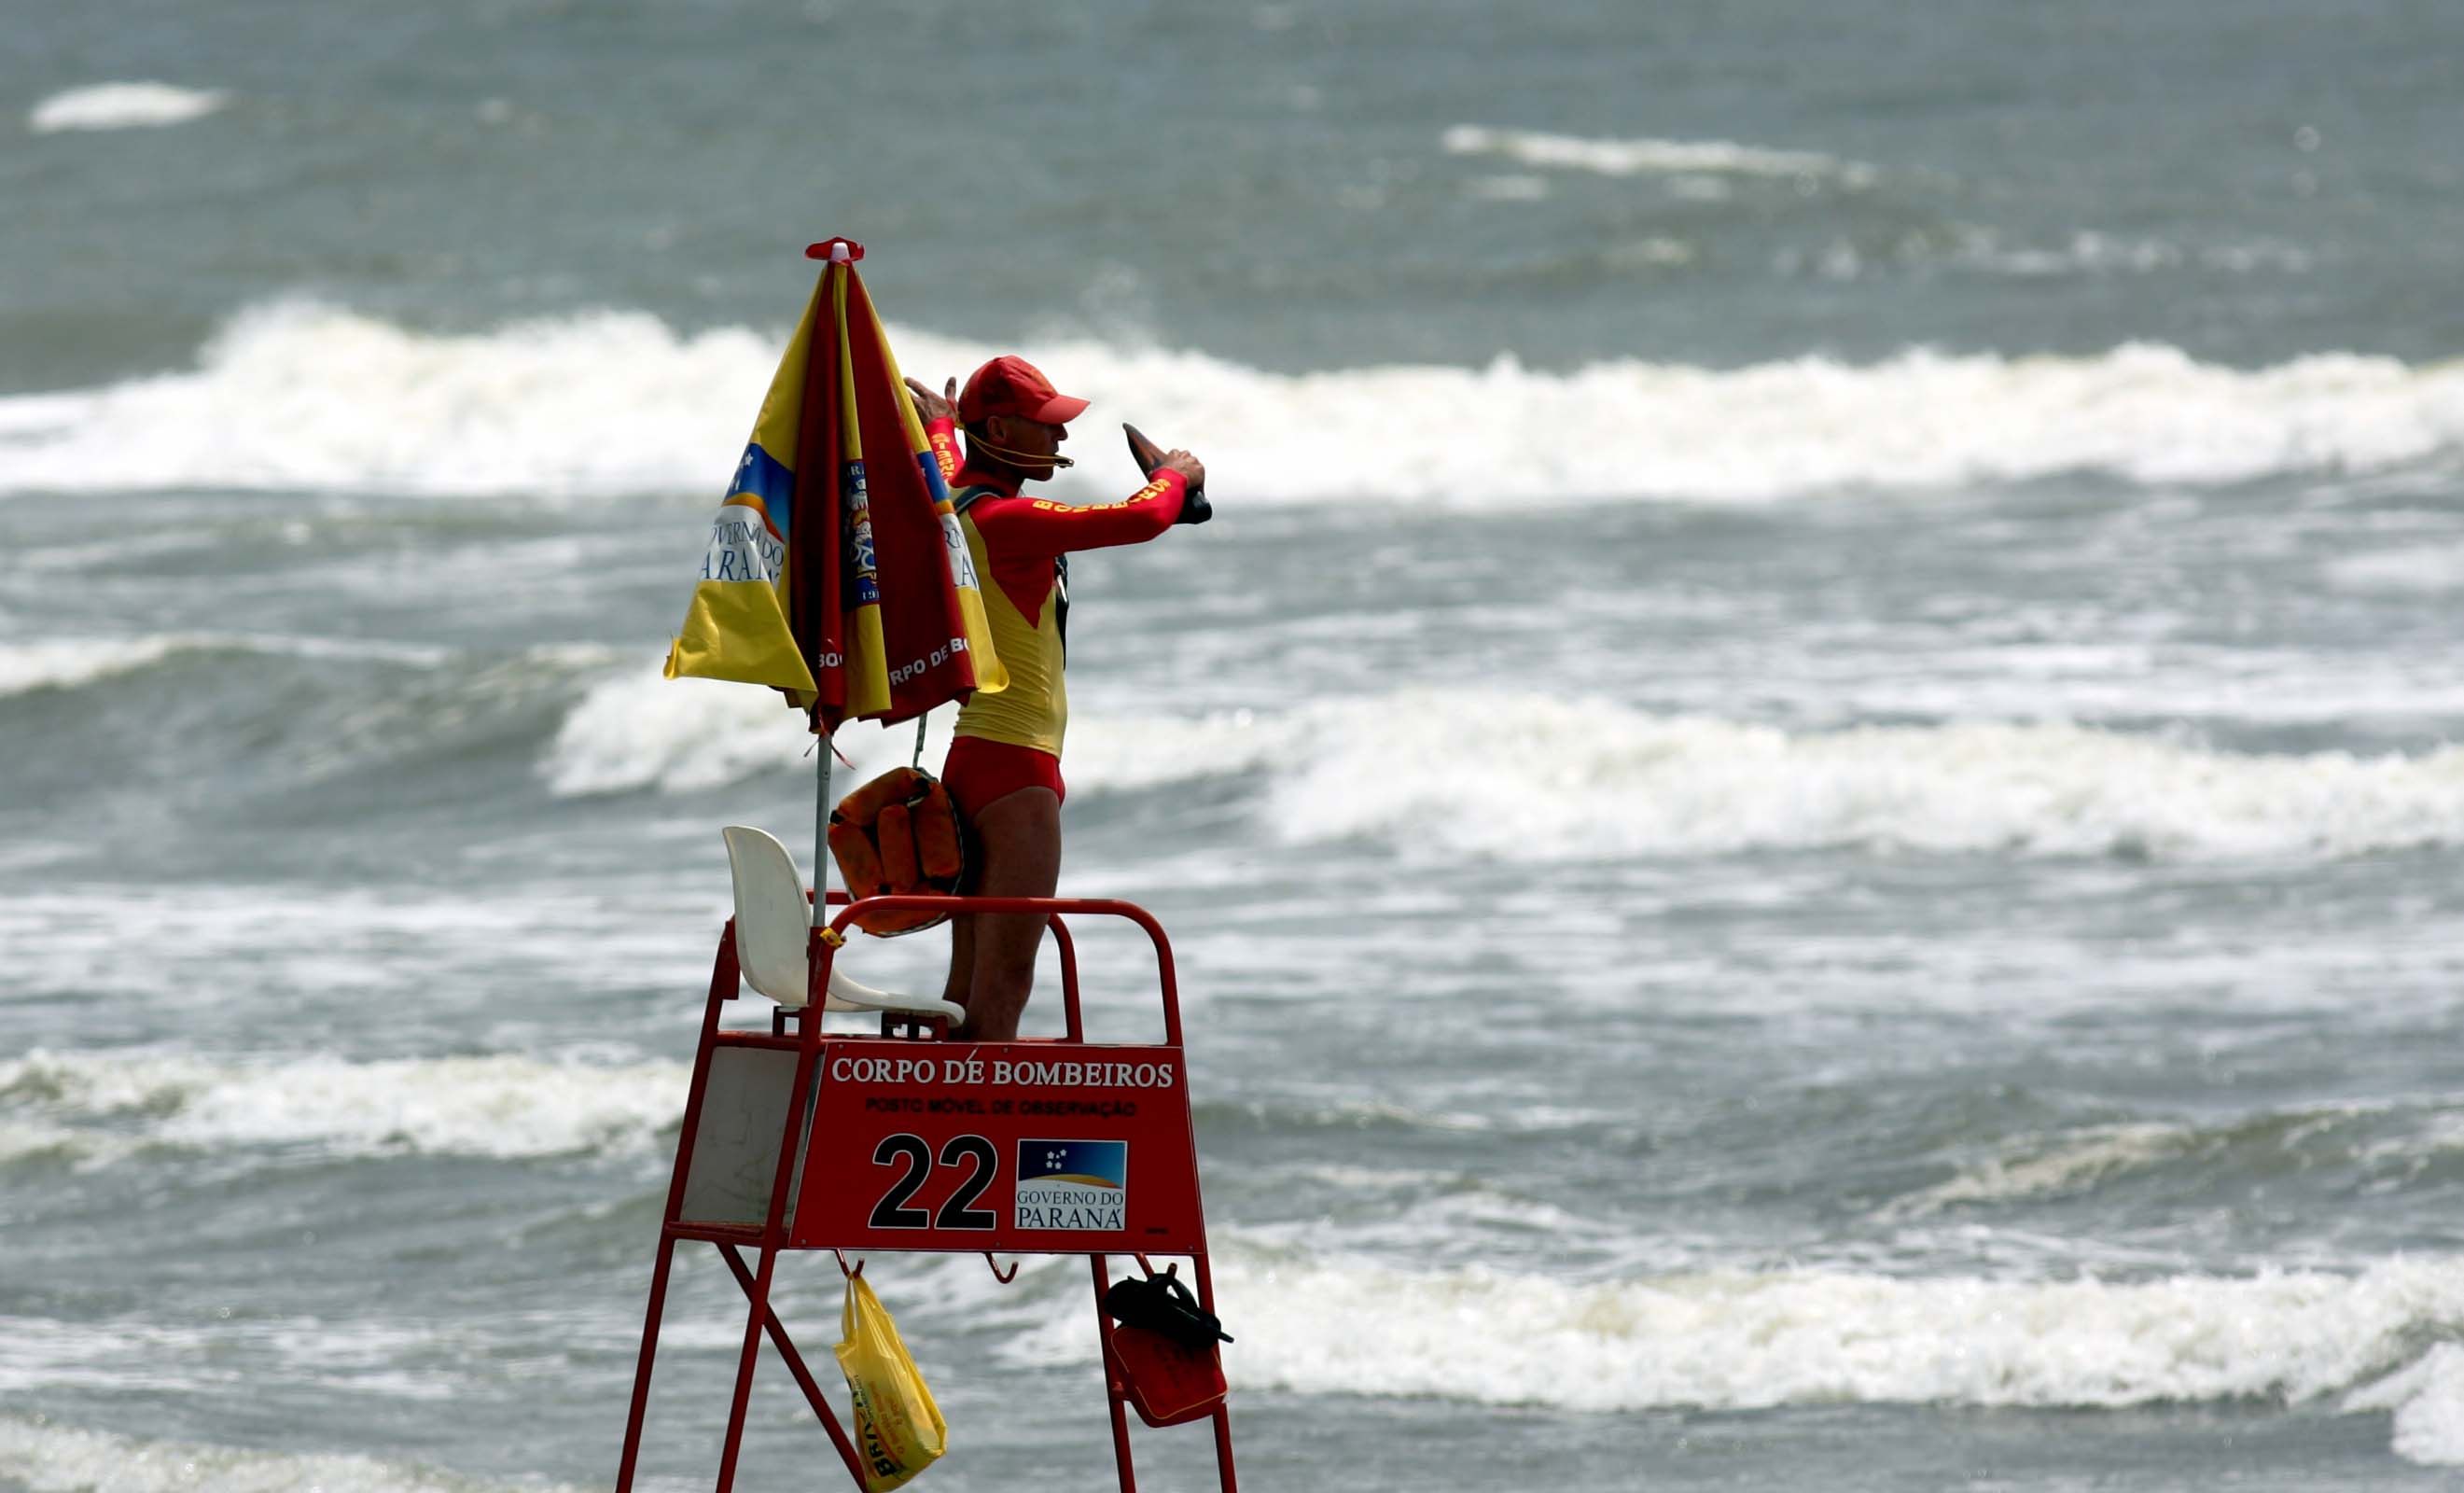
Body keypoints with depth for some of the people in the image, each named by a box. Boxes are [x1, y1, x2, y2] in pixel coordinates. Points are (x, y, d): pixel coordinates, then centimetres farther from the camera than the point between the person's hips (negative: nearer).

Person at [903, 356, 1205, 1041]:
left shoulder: (953, 504, 12)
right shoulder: (1005, 520, -16)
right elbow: (1142, 519, -21)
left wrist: (939, 426, 60)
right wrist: (1176, 475, 1)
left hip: (974, 755, 10)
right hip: (1015, 764, -10)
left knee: (969, 981, 9)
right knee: (1004, 979, -14)